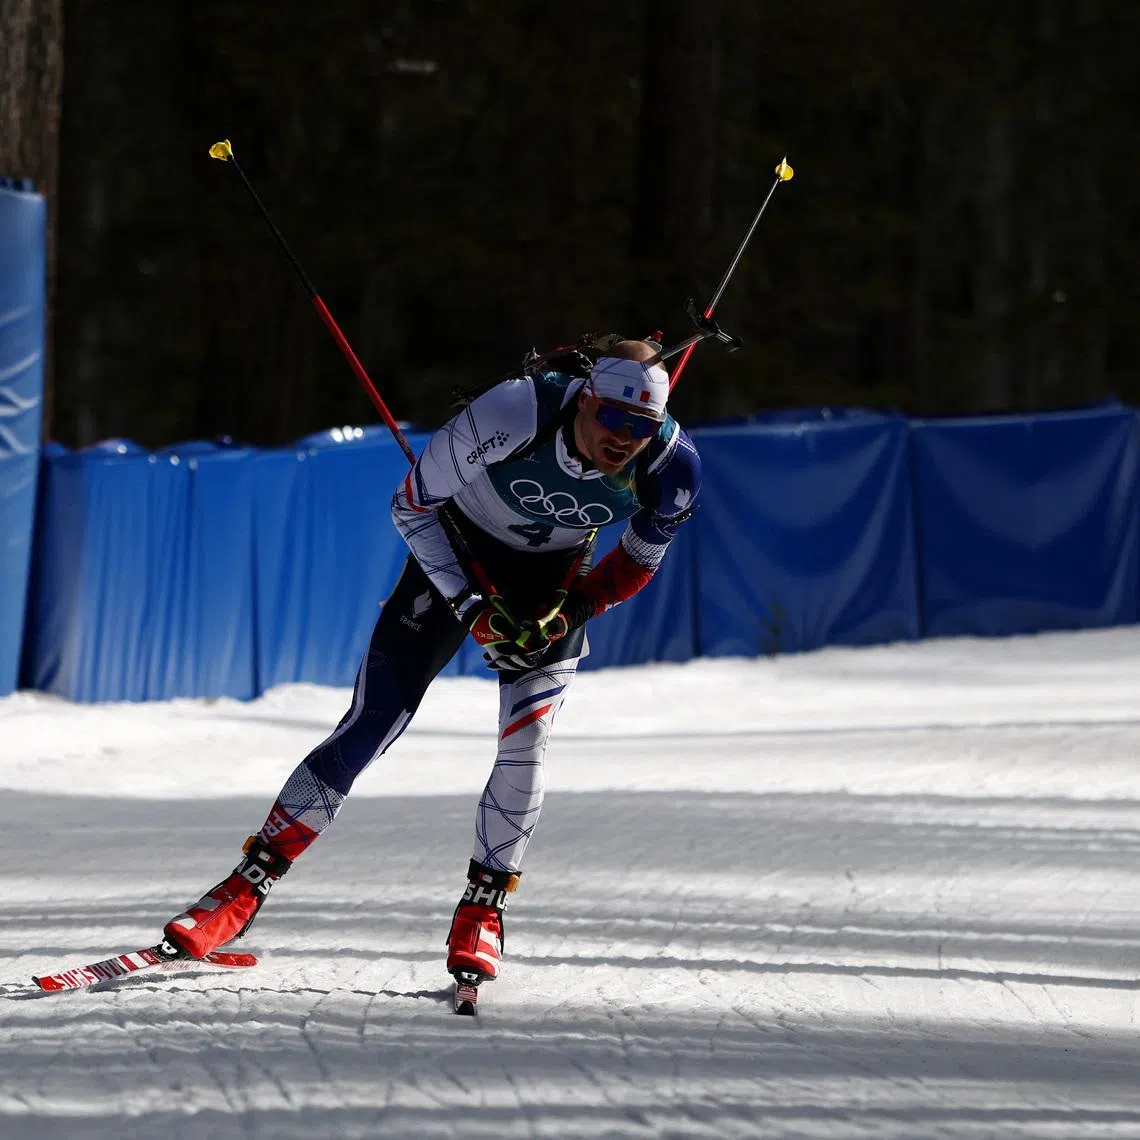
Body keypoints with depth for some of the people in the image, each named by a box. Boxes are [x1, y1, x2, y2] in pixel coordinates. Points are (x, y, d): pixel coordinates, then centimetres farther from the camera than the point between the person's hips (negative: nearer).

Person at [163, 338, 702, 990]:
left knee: (526, 747, -16)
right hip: (458, 553, -2)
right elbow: (412, 505, -19)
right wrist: (472, 606, -23)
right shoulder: (515, 414, -35)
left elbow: (640, 561, -2)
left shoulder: (670, 466, -26)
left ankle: (482, 910, 3)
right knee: (370, 727, -7)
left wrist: (576, 607, -18)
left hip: (554, 580, 2)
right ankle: (249, 885, 2)